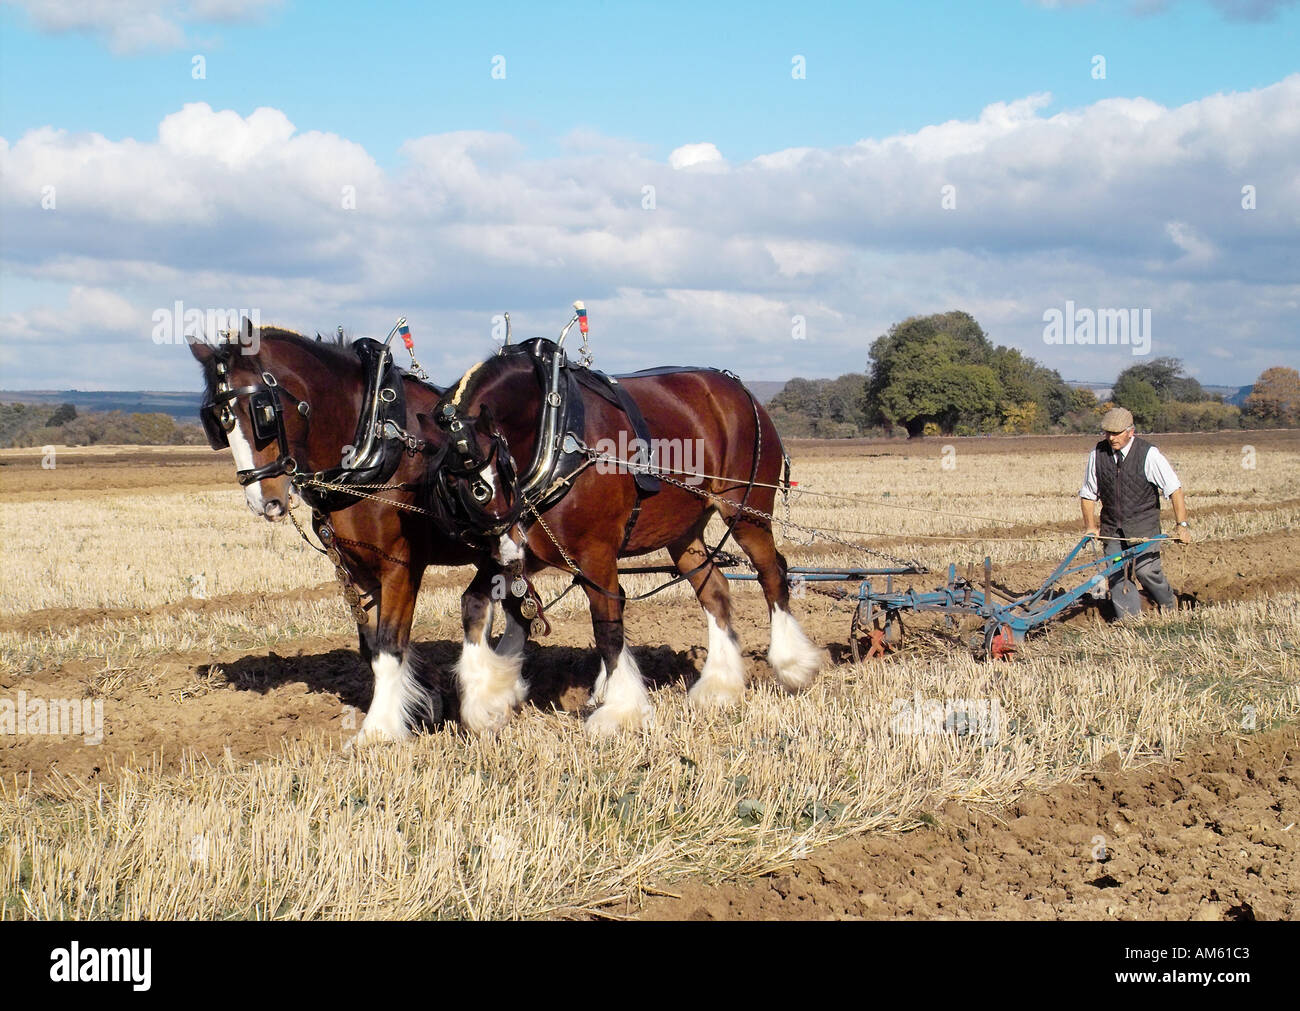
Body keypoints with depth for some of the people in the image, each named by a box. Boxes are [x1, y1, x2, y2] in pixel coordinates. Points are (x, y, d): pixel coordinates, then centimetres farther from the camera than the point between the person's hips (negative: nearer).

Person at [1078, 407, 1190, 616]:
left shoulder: (1148, 454, -10)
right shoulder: (1097, 454, -1)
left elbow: (1174, 489, -9)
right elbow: (1088, 494, 10)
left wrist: (1182, 524, -15)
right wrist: (1091, 527, 4)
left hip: (1143, 526, -3)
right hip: (1112, 527, 3)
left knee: (1146, 570, -12)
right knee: (1116, 575, -3)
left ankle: (1169, 606, 15)